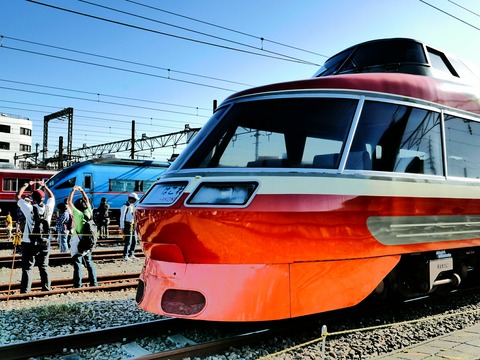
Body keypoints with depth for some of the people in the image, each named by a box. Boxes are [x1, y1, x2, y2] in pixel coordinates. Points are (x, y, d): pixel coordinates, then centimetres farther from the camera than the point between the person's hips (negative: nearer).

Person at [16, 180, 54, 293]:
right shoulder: (48, 208, -2)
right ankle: (46, 289, 16)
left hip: (29, 243, -3)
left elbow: (18, 196, 3)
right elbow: (52, 196, 19)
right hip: (44, 243, 3)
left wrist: (27, 185, 10)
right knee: (44, 267, 13)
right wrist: (44, 185, 24)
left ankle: (25, 292, -2)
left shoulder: (29, 208, -11)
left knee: (27, 268, 0)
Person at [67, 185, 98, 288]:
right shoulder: (89, 213, 0)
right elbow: (87, 201, 16)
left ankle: (78, 285, -2)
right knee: (89, 263, 14)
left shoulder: (78, 214, -12)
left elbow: (69, 202, -9)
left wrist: (73, 191, -2)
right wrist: (82, 190, 20)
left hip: (78, 242, -5)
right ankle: (94, 282, 16)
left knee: (77, 264, -2)